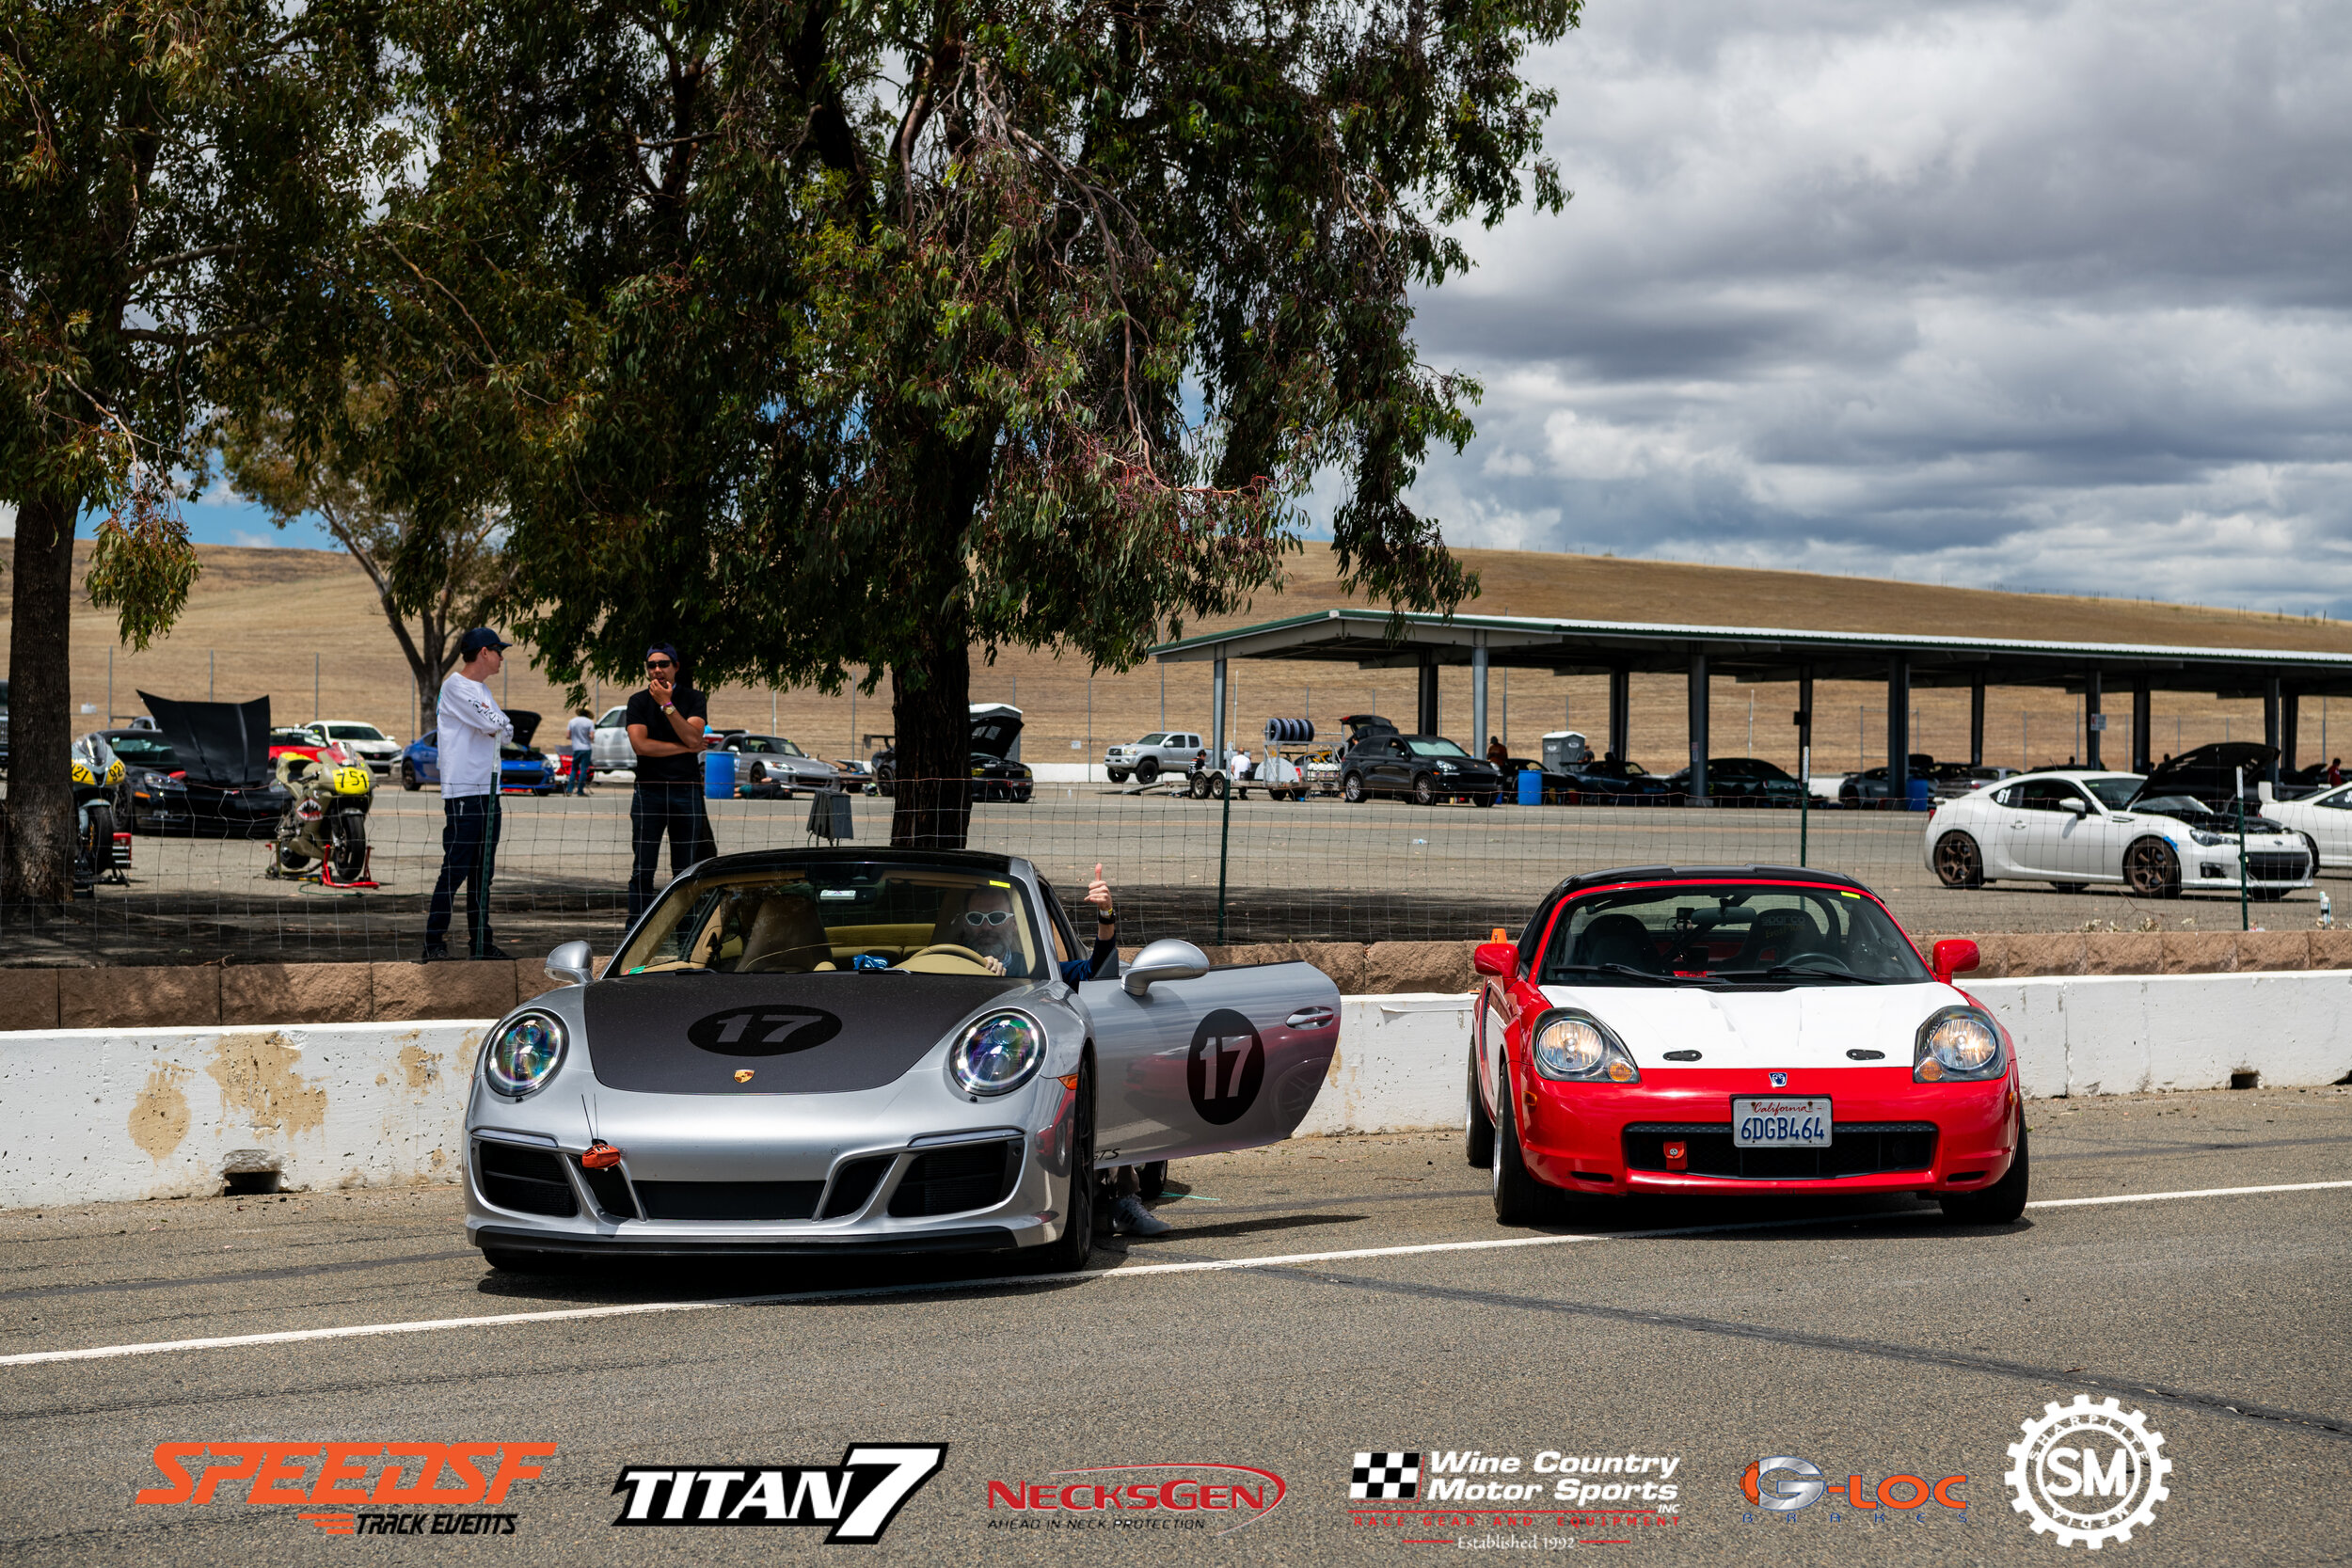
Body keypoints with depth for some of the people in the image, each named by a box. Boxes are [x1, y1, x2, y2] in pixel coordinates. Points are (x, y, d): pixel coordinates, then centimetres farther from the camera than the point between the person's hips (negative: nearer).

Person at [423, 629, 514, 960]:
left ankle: (481, 942, 14)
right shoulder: (455, 685, -9)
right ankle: (434, 942, -8)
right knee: (456, 868, -11)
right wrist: (498, 722, 4)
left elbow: (506, 731, 14)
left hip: (489, 790, 9)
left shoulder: (483, 689, 20)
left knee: (483, 871, 10)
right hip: (463, 792, -9)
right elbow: (491, 723, -17)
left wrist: (497, 726, -6)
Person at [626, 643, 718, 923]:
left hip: (686, 792, 0)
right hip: (649, 792, 0)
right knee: (643, 869, -4)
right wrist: (684, 748, -5)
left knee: (685, 870, 2)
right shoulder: (638, 701, 6)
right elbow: (640, 744, -8)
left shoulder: (694, 699, 7)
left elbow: (693, 738, -10)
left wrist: (667, 704, -13)